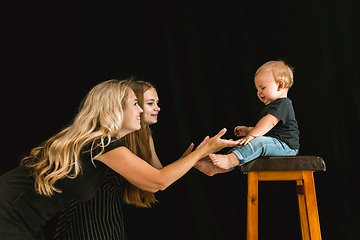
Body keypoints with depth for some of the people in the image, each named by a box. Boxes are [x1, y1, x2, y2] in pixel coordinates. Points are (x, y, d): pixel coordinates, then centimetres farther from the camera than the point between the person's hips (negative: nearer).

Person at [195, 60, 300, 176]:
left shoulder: (283, 104, -11)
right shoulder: (270, 106, 24)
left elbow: (270, 121, -29)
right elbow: (263, 129, 33)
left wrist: (252, 135, -35)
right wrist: (248, 130, 18)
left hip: (285, 146, -10)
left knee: (259, 142, -34)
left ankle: (229, 160, -47)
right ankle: (216, 167, -19)